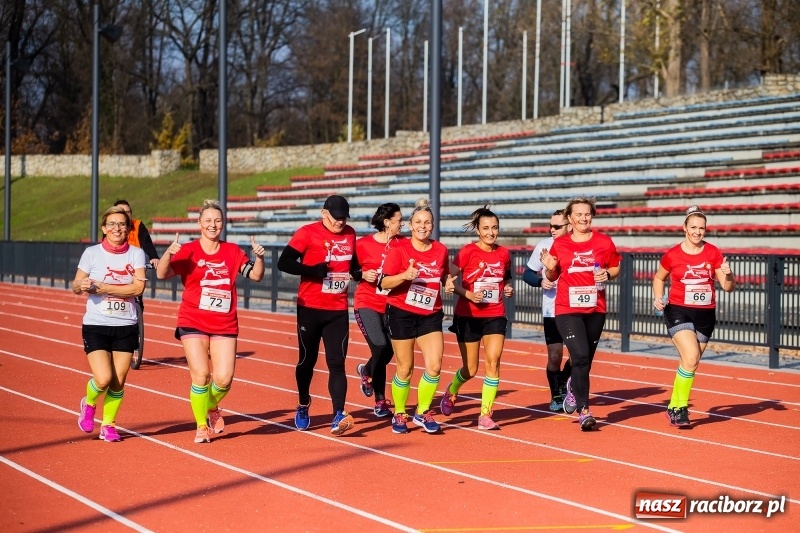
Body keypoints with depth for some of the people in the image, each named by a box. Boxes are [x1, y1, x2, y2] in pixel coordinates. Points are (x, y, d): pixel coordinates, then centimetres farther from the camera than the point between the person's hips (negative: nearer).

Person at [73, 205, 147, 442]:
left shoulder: (136, 254, 0)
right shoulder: (92, 253, -2)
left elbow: (138, 287, -13)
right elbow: (76, 287, 3)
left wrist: (101, 288, -19)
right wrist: (81, 286, -22)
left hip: (126, 327, 2)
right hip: (96, 325, -1)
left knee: (118, 382, 2)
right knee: (103, 379, -13)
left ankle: (108, 425, 22)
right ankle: (89, 404, 19)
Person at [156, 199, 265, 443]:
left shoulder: (232, 252, 6)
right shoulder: (188, 251, -2)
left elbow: (255, 275, 3)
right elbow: (162, 274, -13)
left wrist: (259, 257, -17)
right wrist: (168, 253, -32)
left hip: (225, 325, 2)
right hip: (193, 323, -2)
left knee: (224, 378, -8)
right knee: (201, 374, -12)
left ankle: (213, 407, 27)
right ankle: (201, 426, 11)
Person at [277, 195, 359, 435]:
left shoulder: (350, 234, 8)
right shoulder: (308, 233, -9)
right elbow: (284, 263, -14)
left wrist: (358, 272, 2)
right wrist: (312, 270, -26)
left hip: (338, 311, 3)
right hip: (310, 309, -3)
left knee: (337, 363, -7)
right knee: (307, 360, 10)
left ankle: (338, 416, -15)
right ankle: (303, 406, 32)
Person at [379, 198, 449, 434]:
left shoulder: (441, 251, 4)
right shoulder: (399, 249, -9)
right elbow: (384, 283, -15)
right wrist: (405, 275, -29)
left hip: (431, 316, 3)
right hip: (401, 314, -3)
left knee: (434, 365, -9)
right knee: (405, 368, 3)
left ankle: (423, 412, 10)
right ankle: (399, 414, 22)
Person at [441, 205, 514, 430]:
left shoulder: (503, 254, 4)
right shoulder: (468, 252, -8)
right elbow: (449, 281, -8)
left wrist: (508, 288, 1)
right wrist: (468, 294, -22)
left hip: (495, 316, 2)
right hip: (468, 316, -2)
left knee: (493, 362, -15)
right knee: (470, 369, 7)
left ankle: (485, 415, -9)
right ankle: (451, 392, 41)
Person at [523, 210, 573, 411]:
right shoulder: (544, 246, -2)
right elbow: (527, 274, 4)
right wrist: (540, 281, -14)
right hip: (552, 310, 0)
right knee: (554, 356, 1)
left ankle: (563, 383, 24)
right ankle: (556, 396, 21)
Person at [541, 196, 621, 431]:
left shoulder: (604, 242, 1)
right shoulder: (559, 245, 0)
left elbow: (616, 268, 12)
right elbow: (552, 277, 10)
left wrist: (608, 274, -10)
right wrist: (549, 268, -11)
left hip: (595, 310, 2)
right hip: (568, 310, -2)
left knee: (585, 359, 12)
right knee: (580, 356, -17)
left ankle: (573, 386, 45)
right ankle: (584, 410, -12)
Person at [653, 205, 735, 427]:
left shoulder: (713, 253, 0)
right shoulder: (672, 255, -4)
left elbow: (728, 287, 0)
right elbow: (659, 278, 13)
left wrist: (728, 275, -21)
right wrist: (658, 298, -3)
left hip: (705, 315, 3)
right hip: (679, 311, -3)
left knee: (690, 363, 9)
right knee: (691, 358, -22)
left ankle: (673, 407, 27)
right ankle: (681, 407, -8)